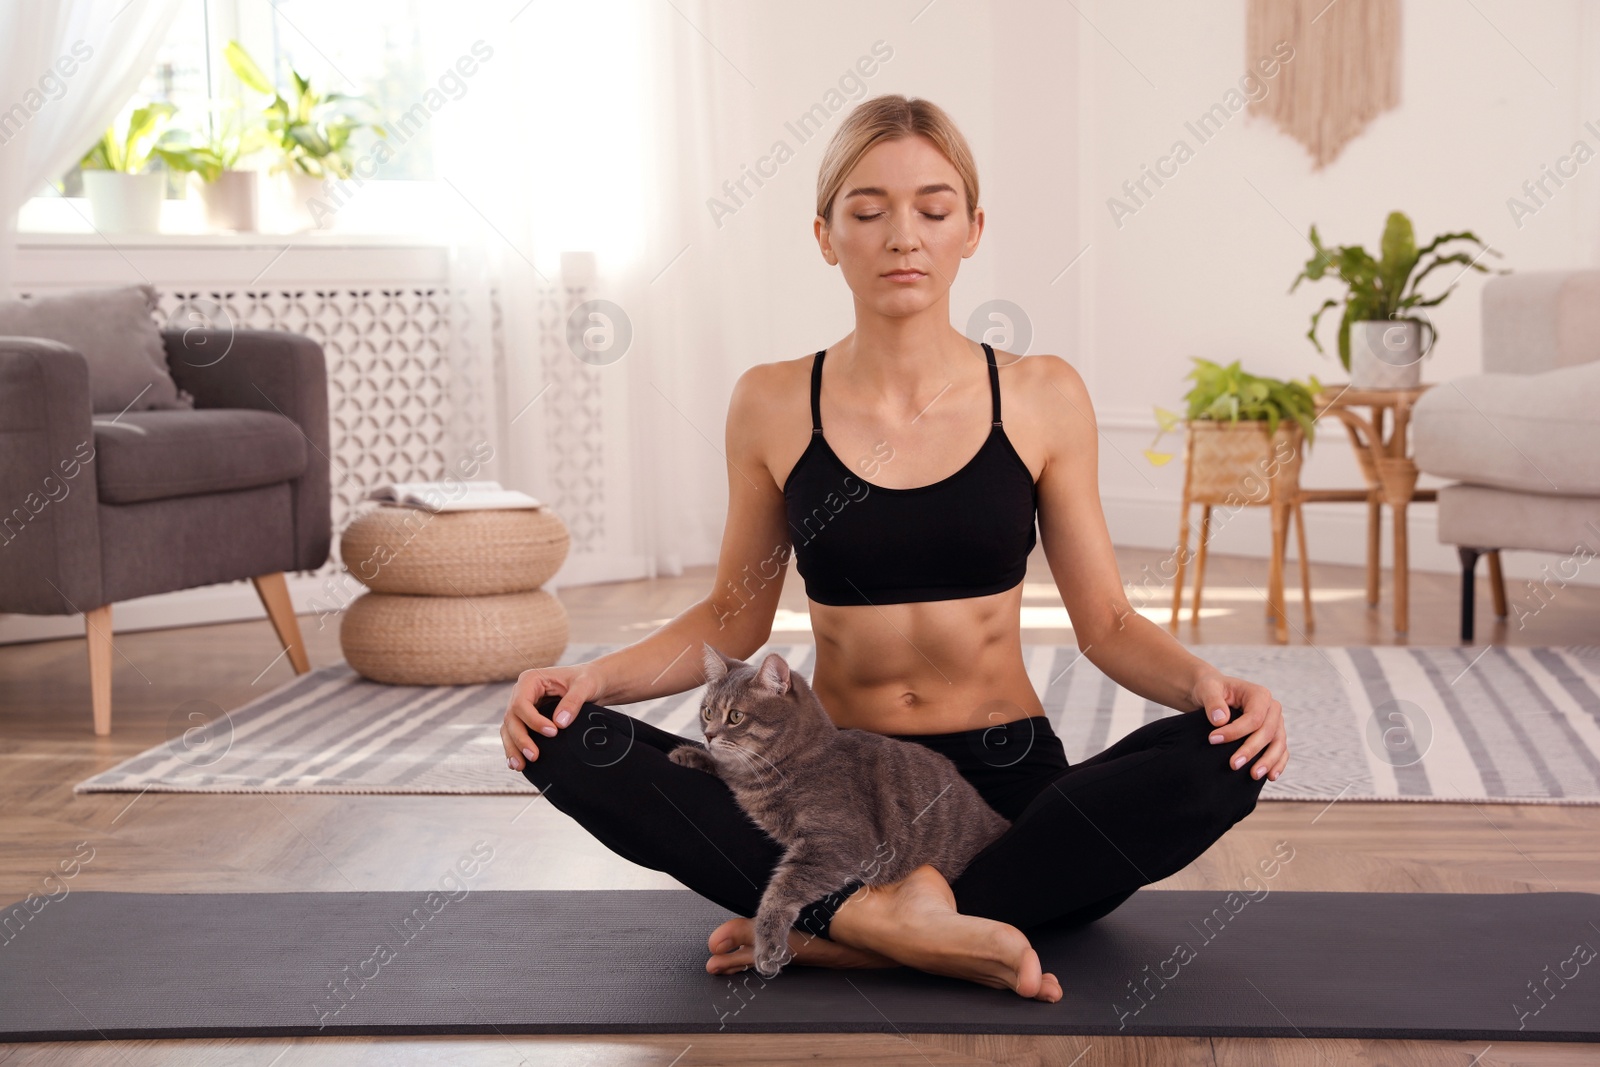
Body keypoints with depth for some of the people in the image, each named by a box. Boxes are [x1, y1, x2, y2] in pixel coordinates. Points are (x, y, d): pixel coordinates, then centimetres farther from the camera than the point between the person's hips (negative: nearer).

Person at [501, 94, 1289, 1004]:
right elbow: (734, 617, 10)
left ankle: (824, 933, -27)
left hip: (1006, 781, 0)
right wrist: (592, 677, -7)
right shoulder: (773, 406, 1)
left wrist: (1203, 680, -19)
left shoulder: (1041, 399, -1)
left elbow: (1106, 622, 3)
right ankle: (893, 917, -32)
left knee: (1220, 761, -30)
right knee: (567, 743, -22)